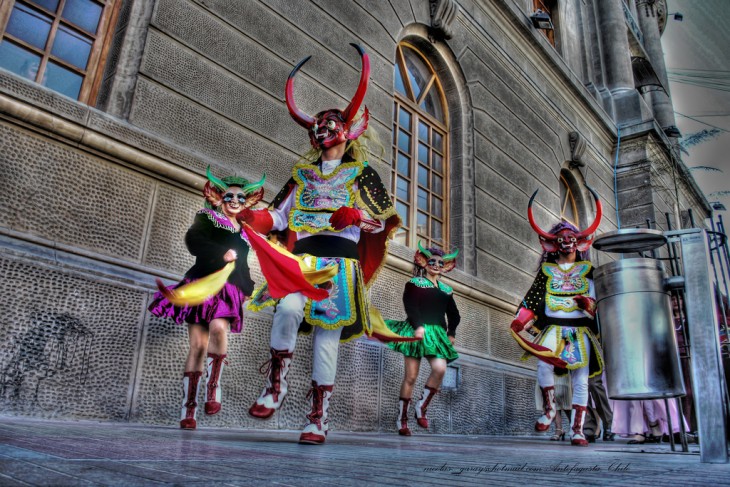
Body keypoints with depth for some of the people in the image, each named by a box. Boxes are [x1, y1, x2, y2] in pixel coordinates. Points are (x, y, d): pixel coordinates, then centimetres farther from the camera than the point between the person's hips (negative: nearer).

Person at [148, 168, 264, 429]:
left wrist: (251, 290, 25)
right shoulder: (207, 217, 8)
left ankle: (213, 387, -20)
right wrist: (222, 253, -18)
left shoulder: (244, 232, 22)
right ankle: (188, 407, -3)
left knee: (218, 327, -29)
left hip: (229, 291, 3)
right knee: (198, 345, -7)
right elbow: (193, 240, -12)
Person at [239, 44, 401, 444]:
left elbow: (382, 220, 3)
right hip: (302, 257, 2)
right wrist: (245, 216, -4)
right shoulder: (302, 175, 20)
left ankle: (319, 417, 4)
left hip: (340, 262, -2)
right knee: (288, 309, -26)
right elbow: (276, 217, 13)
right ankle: (276, 384, -5)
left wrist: (348, 216, -13)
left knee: (327, 335, -4)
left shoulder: (360, 173, 12)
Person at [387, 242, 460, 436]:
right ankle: (402, 419, 5)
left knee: (440, 369, -21)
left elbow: (454, 315, 24)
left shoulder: (446, 289, 21)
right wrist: (418, 325, -21)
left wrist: (451, 333, 9)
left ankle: (421, 407, -2)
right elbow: (410, 306, -8)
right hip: (417, 331, -4)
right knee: (410, 376, -5)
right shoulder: (414, 283, 8)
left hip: (437, 334, 4)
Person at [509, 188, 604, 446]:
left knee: (580, 379, -3)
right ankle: (549, 409, -4)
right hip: (553, 327, 0)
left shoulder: (586, 269, 12)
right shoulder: (547, 269, 13)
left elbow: (594, 300, 9)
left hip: (580, 330, 1)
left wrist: (588, 304, -14)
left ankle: (577, 429, 4)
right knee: (544, 364, -26)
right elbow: (533, 297, 9)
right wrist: (519, 320, -1)